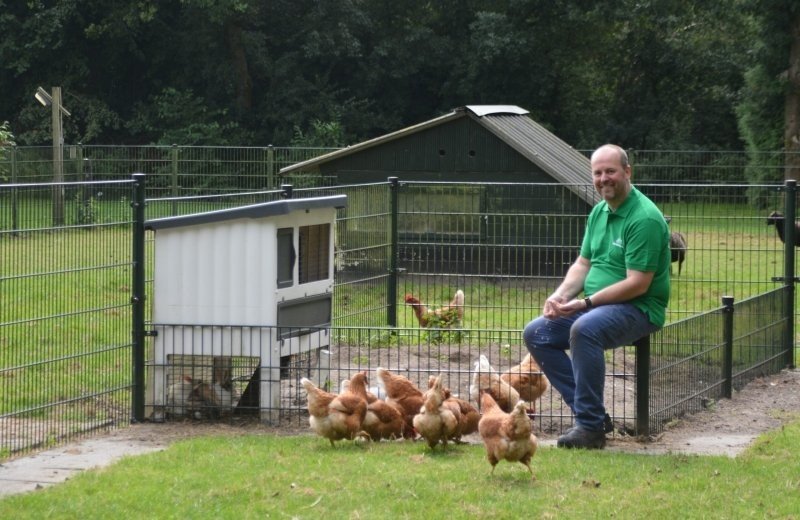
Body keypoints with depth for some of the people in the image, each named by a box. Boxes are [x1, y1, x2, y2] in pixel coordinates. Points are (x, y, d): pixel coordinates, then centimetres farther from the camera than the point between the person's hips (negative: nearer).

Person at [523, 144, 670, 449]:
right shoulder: (598, 212, 12)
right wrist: (560, 295, -3)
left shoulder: (644, 218, -17)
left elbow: (638, 284, -21)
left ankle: (591, 426, -28)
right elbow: (583, 264, 17)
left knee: (585, 329, -36)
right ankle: (589, 411, -4)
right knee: (536, 333, -1)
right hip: (594, 306, 10)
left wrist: (586, 302, -22)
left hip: (638, 309, -9)